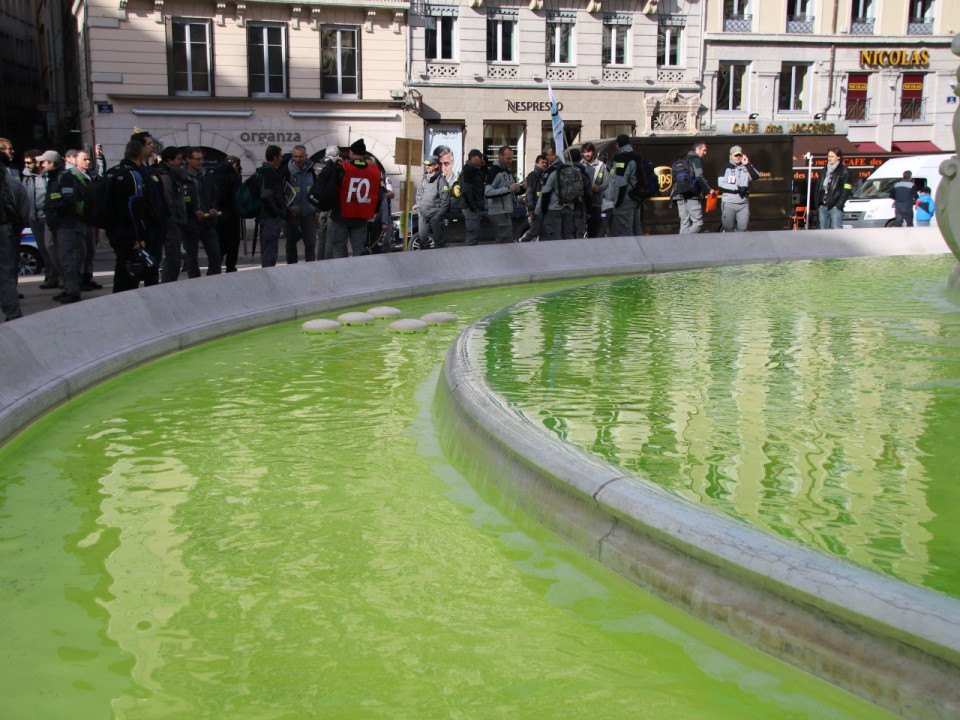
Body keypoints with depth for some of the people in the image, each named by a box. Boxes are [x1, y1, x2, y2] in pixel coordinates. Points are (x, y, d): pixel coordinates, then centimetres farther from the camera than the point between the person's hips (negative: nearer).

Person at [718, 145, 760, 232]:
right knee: (729, 229, -4)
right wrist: (738, 188, -13)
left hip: (743, 203, 3)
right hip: (728, 203, -3)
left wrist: (747, 164, -11)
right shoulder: (726, 167, 3)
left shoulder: (746, 167, 12)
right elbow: (721, 183, -7)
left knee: (743, 229, 0)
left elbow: (756, 176, -3)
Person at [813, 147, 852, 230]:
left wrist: (838, 205, -13)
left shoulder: (845, 171, -1)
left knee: (837, 230, -13)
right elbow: (817, 188, 18)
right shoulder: (824, 170, 18)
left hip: (835, 207, -6)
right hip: (823, 207, 6)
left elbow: (846, 191, -6)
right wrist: (818, 204, 8)